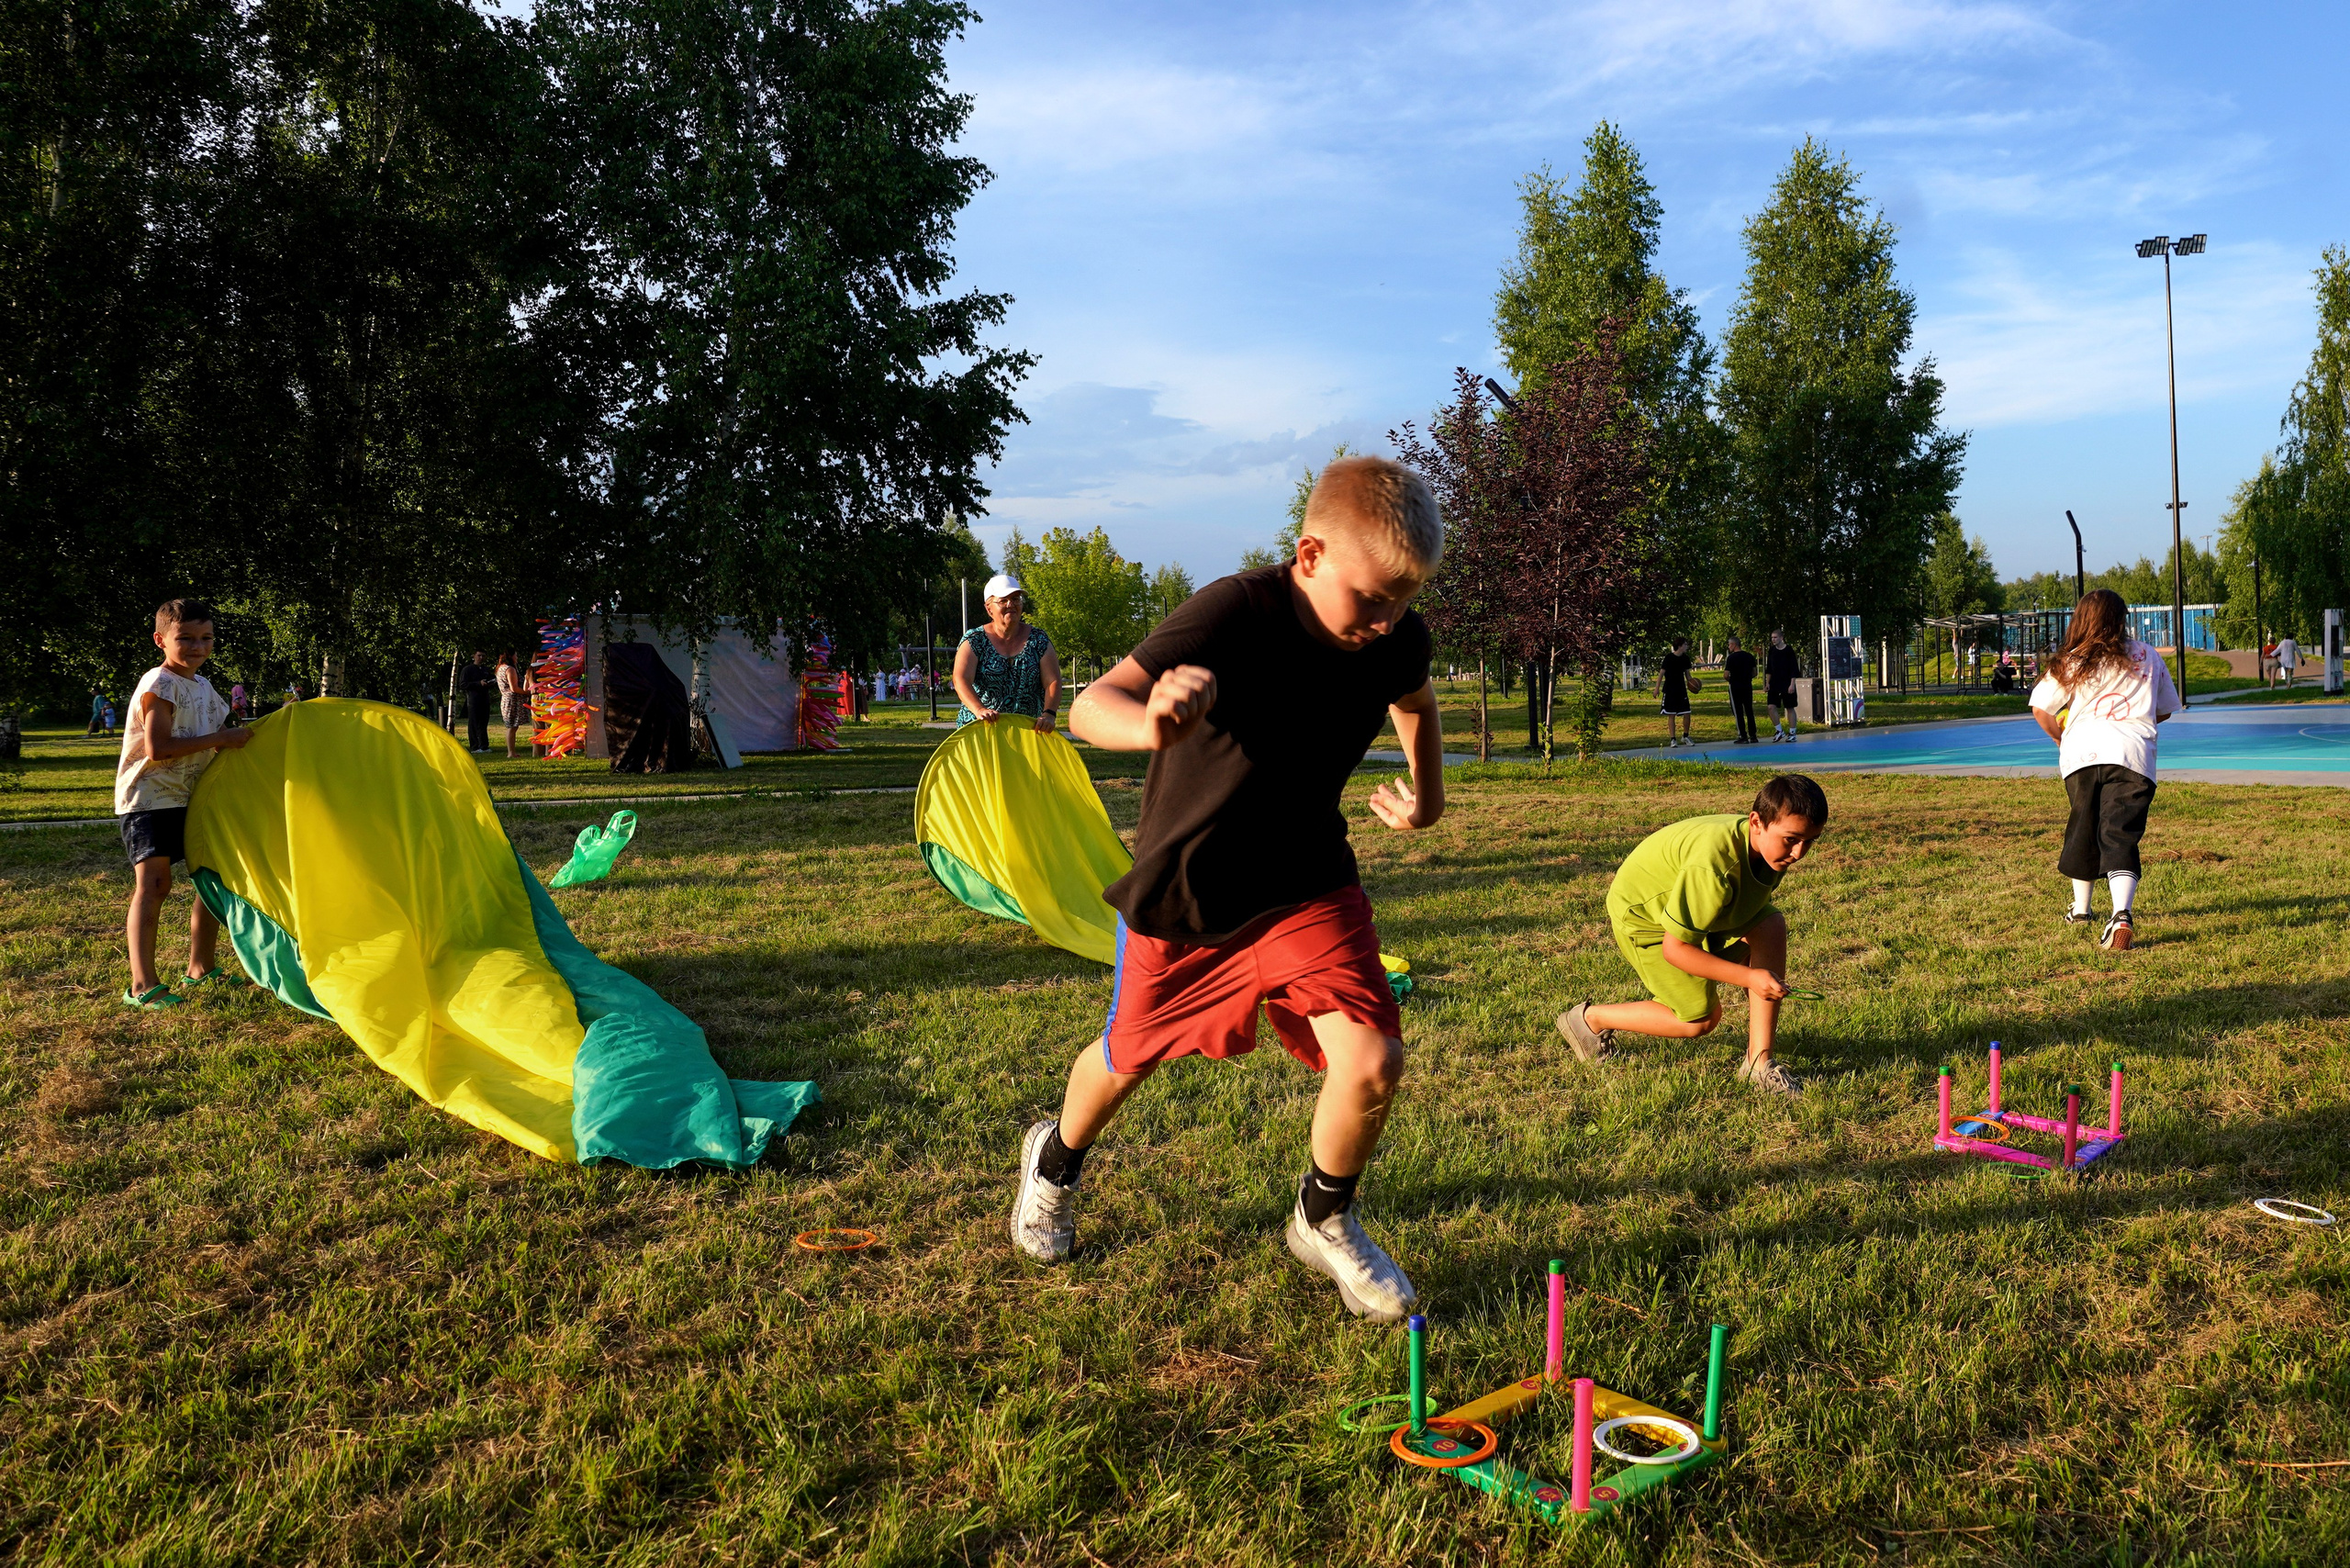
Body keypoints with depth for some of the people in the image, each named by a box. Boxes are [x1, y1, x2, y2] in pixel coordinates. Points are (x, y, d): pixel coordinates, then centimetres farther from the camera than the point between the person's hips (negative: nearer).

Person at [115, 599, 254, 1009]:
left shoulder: (203, 687, 12)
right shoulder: (160, 684, -14)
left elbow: (218, 738, 24)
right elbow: (157, 748, -23)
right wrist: (220, 739, -20)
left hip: (188, 799, 9)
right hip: (149, 798, -9)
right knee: (153, 883, -15)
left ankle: (201, 968, 24)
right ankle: (142, 986, -17)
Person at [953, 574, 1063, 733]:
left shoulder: (1038, 640, 7)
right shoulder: (974, 640, 2)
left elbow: (1053, 681, -2)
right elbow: (961, 680, -12)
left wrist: (1049, 714, -21)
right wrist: (979, 710, -31)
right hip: (979, 729, -1)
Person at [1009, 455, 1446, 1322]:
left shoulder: (1397, 637, -12)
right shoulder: (1236, 612, -29)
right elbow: (1089, 707, -38)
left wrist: (1427, 792, 1)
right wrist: (1151, 724, -60)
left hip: (1304, 882, 3)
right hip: (1182, 884, -3)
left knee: (1371, 1064, -15)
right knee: (1128, 1061, 18)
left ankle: (1324, 1222, 17)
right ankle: (1055, 1161, 54)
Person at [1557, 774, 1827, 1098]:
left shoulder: (1772, 846, -15)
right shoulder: (1713, 867, -41)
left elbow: (1748, 908, 6)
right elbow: (1674, 948, -35)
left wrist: (1754, 967, -5)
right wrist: (1748, 976, -34)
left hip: (1695, 907, 8)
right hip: (1642, 916, -8)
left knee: (1772, 925, -16)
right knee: (1701, 1018, -6)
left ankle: (1759, 1061, -12)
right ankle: (1590, 1018, 13)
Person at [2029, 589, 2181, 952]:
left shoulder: (2072, 662, 8)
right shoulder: (2149, 658, 15)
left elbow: (2041, 708, 2)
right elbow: (2167, 710, 23)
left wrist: (2062, 738, 20)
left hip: (2083, 752, 0)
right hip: (2133, 755, 0)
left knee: (2084, 828, 19)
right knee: (2121, 837, -6)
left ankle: (2080, 908, 34)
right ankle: (2122, 914, -27)